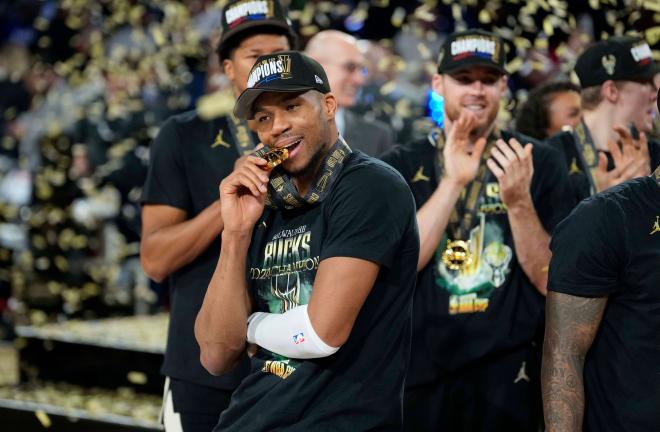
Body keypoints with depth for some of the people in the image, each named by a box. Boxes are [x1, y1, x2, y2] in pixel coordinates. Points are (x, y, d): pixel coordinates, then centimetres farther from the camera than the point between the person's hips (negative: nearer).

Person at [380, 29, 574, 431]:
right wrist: (452, 183, -18)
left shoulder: (540, 162, 0)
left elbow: (551, 282, -5)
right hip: (420, 369, 1)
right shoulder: (403, 165, 3)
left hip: (507, 373, 0)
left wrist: (518, 201, -20)